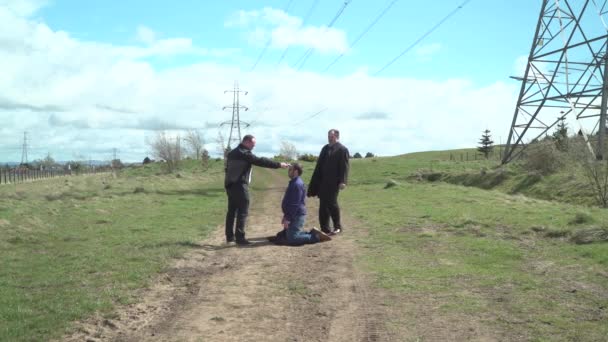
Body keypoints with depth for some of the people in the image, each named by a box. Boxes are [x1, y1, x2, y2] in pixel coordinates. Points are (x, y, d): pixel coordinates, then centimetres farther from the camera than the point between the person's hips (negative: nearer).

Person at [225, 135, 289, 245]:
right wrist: (279, 164, -15)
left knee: (232, 211, 13)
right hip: (240, 186, -9)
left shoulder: (231, 153, 16)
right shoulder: (245, 153, -12)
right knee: (242, 212, -6)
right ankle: (240, 237, -8)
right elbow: (261, 161, -17)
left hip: (230, 185, 9)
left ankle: (230, 236, 17)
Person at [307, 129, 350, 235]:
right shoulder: (325, 148, 15)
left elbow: (344, 167, -10)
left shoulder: (342, 149, -4)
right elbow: (319, 165, 17)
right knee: (323, 204, 6)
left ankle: (338, 226, 10)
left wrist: (343, 181, -19)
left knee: (331, 202, -7)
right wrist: (314, 182, 13)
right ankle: (325, 229, 12)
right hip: (323, 181, 7)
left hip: (334, 182, -6)